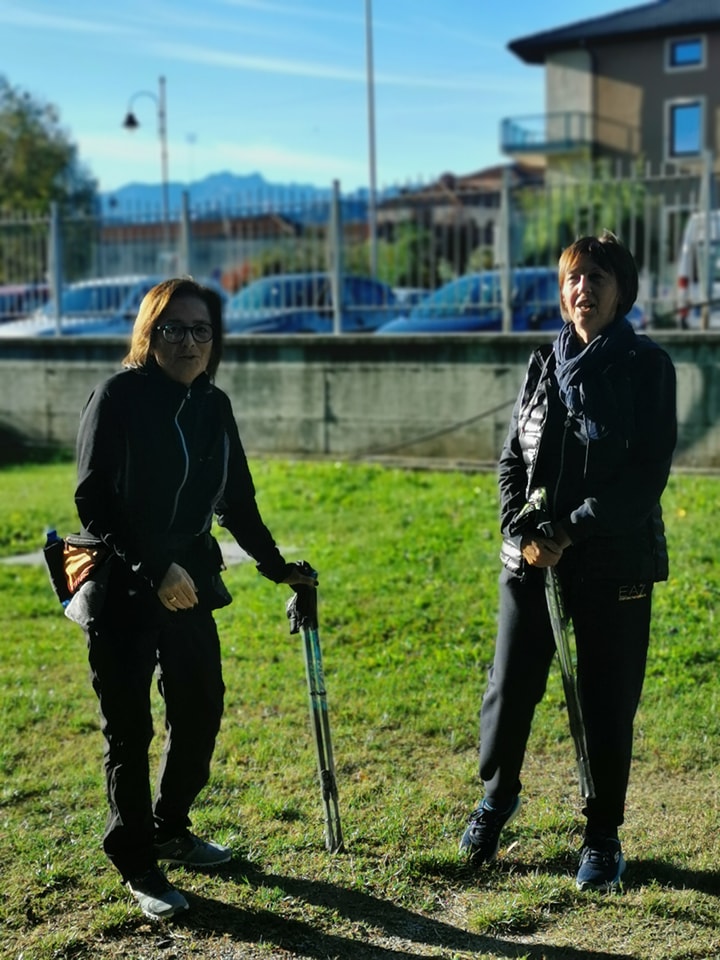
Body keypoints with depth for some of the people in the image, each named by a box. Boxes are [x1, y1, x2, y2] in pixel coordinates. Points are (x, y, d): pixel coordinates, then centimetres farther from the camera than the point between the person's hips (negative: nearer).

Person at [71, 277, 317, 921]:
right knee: (130, 729, 3)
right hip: (119, 589, -6)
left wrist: (277, 567, 17)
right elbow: (94, 500, -17)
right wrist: (154, 570, -22)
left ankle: (171, 830, 36)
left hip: (190, 583, 6)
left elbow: (236, 501, 15)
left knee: (201, 711, 14)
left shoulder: (214, 407, 6)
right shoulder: (119, 396, -12)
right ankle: (138, 865, 18)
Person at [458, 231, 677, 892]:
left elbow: (648, 472, -12)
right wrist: (523, 532, -8)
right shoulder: (544, 365, 9)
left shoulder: (647, 366, -4)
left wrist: (574, 531, -17)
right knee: (510, 689, 8)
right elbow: (511, 459, 8)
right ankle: (498, 796, 35)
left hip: (614, 563, -3)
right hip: (531, 560, 3)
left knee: (608, 703, 5)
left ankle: (603, 836, 24)